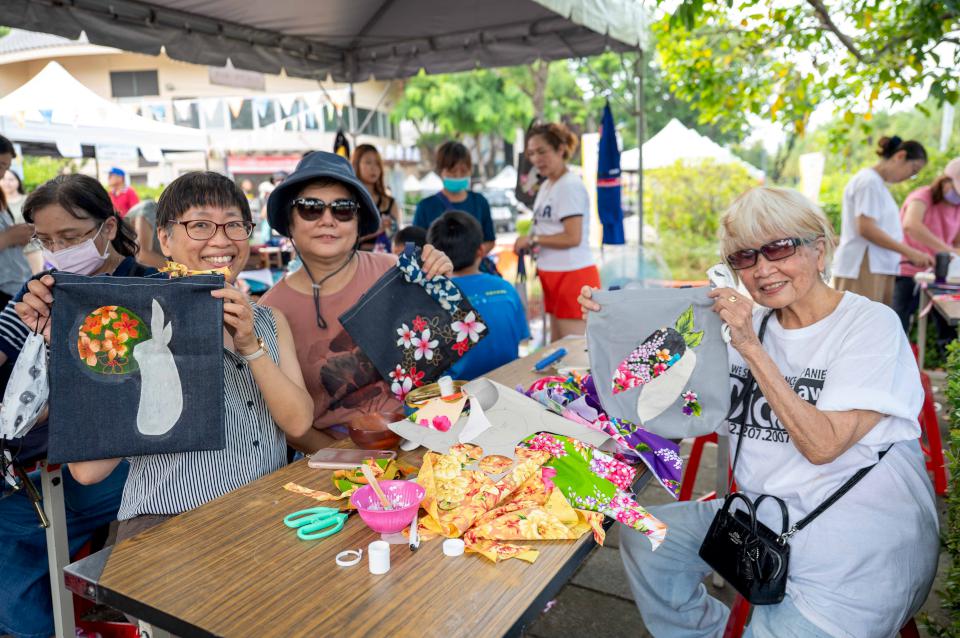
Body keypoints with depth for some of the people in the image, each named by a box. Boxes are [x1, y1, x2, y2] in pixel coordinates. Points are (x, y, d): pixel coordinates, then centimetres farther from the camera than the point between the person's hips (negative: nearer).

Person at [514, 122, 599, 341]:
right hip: (554, 274, 9)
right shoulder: (546, 186, 14)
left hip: (573, 274, -9)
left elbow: (573, 238, -19)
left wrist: (533, 239, -12)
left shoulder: (570, 186, -13)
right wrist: (529, 243, 0)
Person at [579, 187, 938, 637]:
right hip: (764, 516, 6)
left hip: (860, 549, -6)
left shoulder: (870, 324, -12)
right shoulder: (750, 322, 4)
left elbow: (822, 445, -20)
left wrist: (751, 348, -23)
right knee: (643, 540, 0)